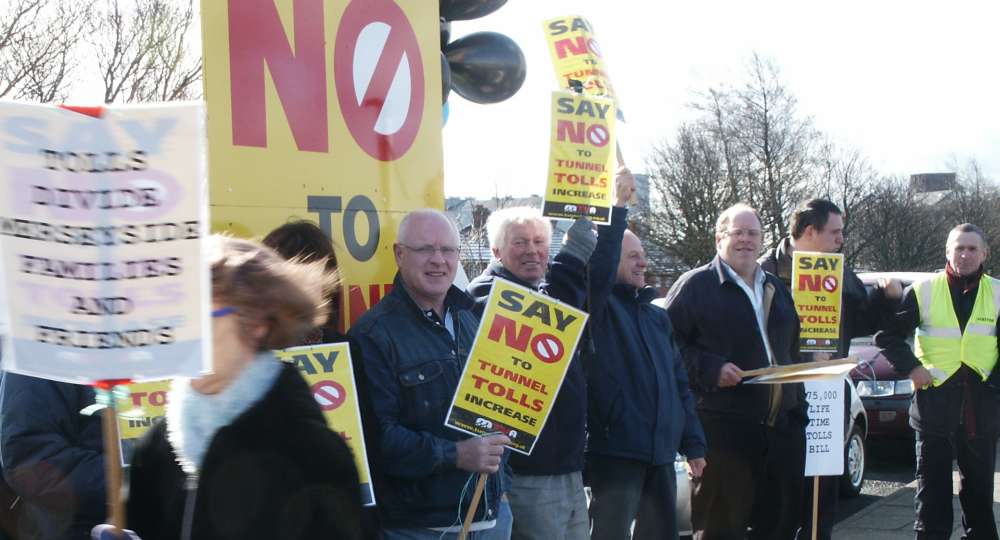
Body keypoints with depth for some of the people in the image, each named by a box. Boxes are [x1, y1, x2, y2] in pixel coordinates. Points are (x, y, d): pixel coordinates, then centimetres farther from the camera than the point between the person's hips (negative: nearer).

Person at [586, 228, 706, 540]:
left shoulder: (657, 317, 18)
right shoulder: (599, 307, -2)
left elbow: (679, 383, 20)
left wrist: (693, 443, 15)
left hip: (661, 455, 7)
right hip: (615, 452, -7)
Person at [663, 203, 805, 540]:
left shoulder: (776, 288, 21)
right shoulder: (696, 285, -2)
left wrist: (799, 407, 19)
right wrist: (712, 369, -21)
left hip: (782, 423, 7)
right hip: (725, 429, -7)